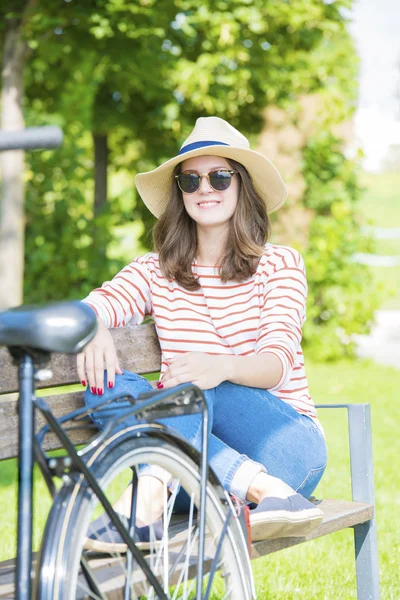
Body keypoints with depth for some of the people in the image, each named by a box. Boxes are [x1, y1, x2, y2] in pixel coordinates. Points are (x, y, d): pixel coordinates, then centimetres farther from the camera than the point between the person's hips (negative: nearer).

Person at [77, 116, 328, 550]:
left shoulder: (280, 264, 5)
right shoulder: (156, 271, 13)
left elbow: (279, 361, -11)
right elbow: (97, 303, -6)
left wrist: (220, 367, -35)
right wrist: (93, 328, -34)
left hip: (283, 444, -3)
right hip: (192, 454, 3)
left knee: (197, 388, -31)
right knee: (107, 385, -25)